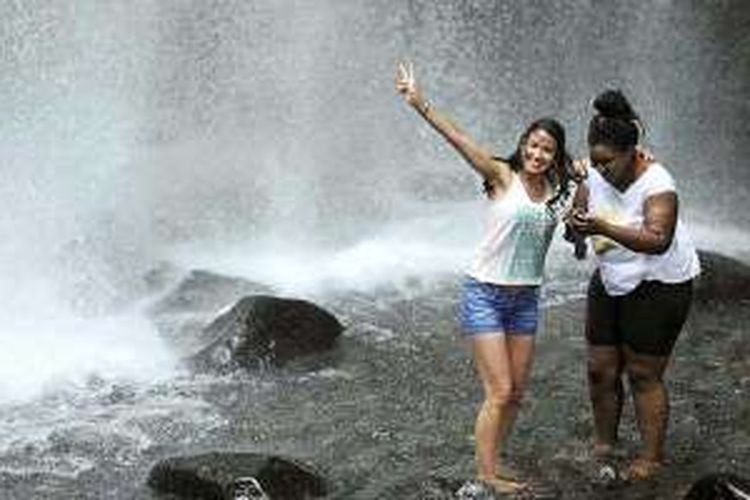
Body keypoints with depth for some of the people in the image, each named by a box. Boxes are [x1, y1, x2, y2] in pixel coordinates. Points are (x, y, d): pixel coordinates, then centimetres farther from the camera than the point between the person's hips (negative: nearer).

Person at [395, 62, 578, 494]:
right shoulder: (502, 177, -10)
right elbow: (460, 140, -21)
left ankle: (494, 464, 27)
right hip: (485, 295, -5)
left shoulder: (561, 194, 5)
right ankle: (486, 475, 8)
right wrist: (420, 105, -32)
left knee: (517, 393, 11)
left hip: (526, 300, 6)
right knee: (499, 393, -5)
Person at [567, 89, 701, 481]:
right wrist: (576, 225, -27)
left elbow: (658, 240, -38)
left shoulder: (656, 184, -24)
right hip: (609, 283, 6)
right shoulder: (594, 179, -5)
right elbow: (578, 220, -2)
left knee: (643, 375, -1)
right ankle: (604, 443, 28)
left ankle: (653, 456, 13)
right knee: (600, 369, 8)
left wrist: (603, 228, -48)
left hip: (658, 287, -6)